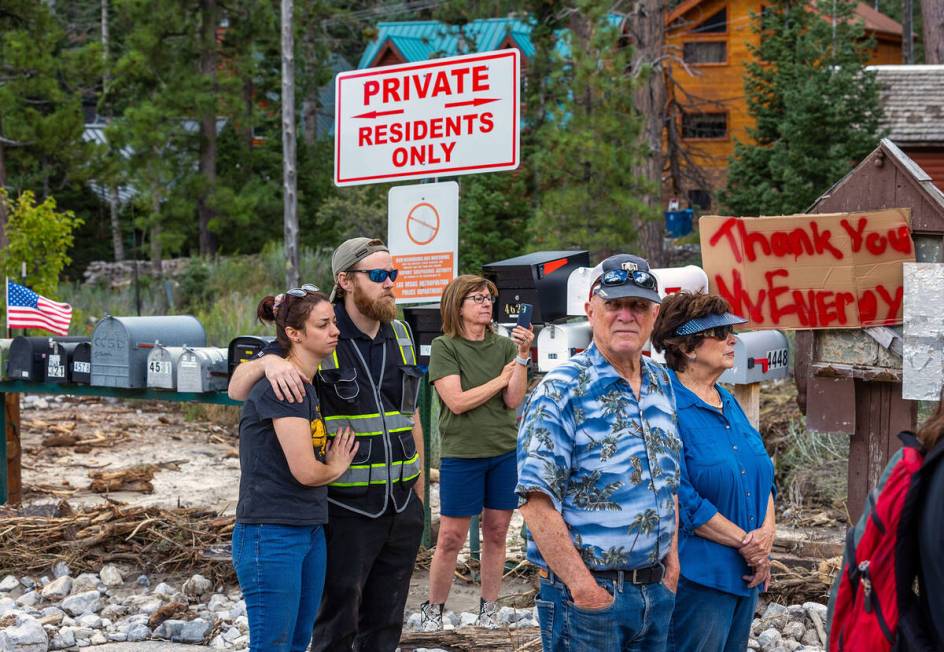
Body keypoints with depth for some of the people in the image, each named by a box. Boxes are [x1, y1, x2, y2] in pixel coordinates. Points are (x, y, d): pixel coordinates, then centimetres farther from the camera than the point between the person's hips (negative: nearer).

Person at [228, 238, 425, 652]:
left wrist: (419, 485, 15)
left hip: (403, 506, 5)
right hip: (347, 508, -5)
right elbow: (237, 389, -12)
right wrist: (269, 361, -34)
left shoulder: (400, 335, 7)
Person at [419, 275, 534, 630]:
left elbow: (513, 401, -4)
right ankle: (433, 609, 12)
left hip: (505, 453, 3)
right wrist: (502, 378, -7)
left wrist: (523, 356, -13)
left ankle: (489, 610, 18)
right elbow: (457, 401, -13)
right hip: (461, 454, -3)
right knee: (450, 538, 0)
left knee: (496, 534, 8)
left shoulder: (505, 346, 5)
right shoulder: (444, 347, -4)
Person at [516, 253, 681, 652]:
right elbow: (537, 500, -17)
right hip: (587, 592, -6)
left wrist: (672, 561, 10)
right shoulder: (561, 391, -12)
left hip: (657, 588, 7)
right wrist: (581, 585, -19)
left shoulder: (662, 385, 10)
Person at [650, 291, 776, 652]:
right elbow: (682, 501, -20)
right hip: (697, 578, -9)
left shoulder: (728, 403, 13)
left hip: (745, 573, 9)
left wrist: (766, 533, -4)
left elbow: (763, 474, 14)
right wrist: (745, 542, -14)